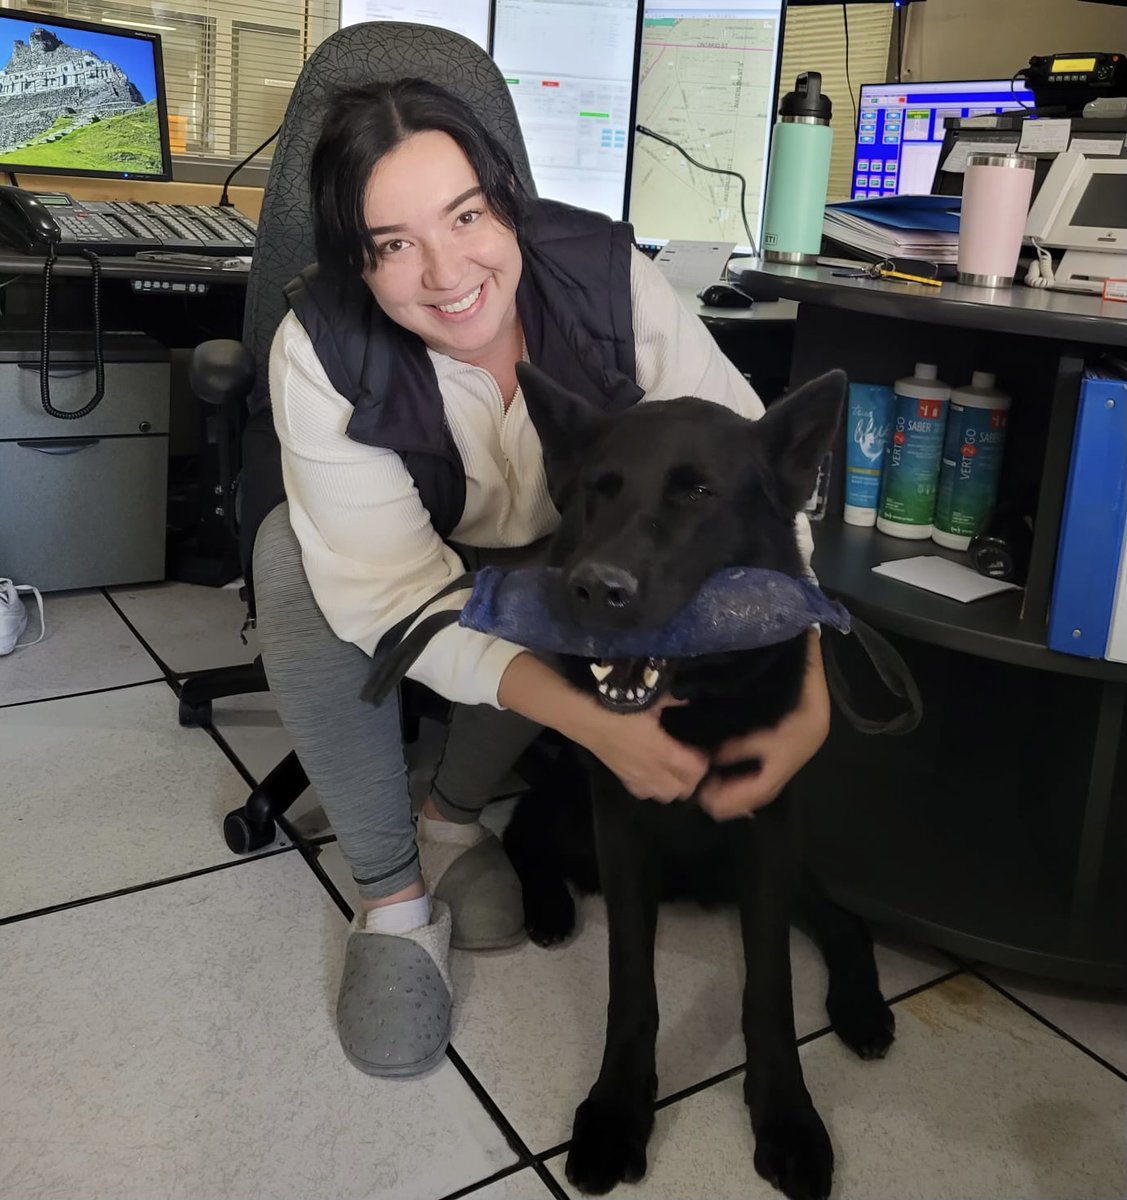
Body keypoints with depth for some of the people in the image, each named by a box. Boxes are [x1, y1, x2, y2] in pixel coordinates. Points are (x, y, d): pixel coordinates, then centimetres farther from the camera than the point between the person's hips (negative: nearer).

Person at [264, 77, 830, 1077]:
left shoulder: (609, 278, -27)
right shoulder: (320, 352, -30)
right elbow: (391, 587, -36)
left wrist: (808, 696, -43)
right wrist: (595, 722, -49)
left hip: (557, 547, 2)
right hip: (410, 546, -2)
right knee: (322, 630, -33)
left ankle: (456, 819, 1)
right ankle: (394, 901, -9)